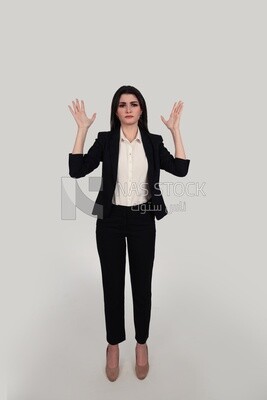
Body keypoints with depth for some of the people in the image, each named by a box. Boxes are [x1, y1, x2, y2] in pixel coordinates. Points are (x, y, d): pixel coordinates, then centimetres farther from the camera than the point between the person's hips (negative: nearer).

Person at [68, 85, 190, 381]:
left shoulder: (153, 141, 3)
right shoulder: (105, 140, 0)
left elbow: (180, 169, -9)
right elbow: (76, 170, -11)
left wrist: (175, 130, -9)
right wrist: (82, 129, -12)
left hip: (142, 220, 1)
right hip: (110, 220, 0)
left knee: (142, 284, 11)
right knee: (112, 283, 11)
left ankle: (141, 344, 35)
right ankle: (113, 344, 34)